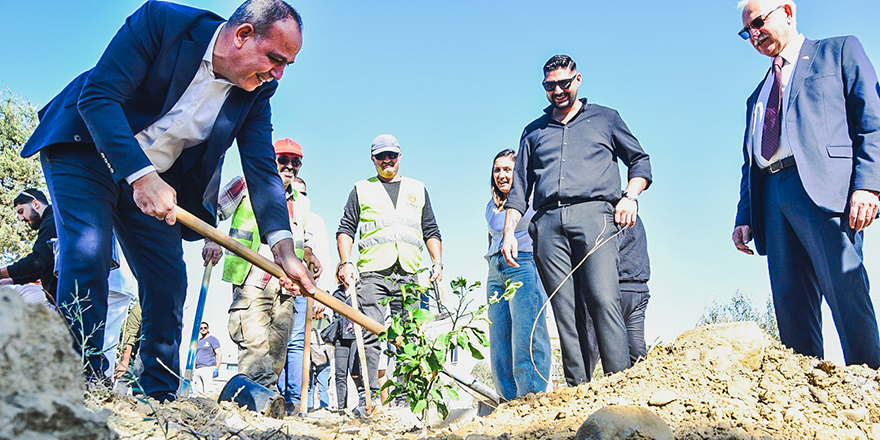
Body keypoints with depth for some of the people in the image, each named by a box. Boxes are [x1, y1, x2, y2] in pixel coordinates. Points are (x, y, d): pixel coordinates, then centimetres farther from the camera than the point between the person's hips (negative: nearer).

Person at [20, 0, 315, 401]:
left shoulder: (256, 91, -9)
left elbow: (262, 170, -12)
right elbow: (97, 95, -27)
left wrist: (284, 249, -24)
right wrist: (140, 175, -37)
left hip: (155, 179, 5)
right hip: (86, 149, -4)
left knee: (168, 279, -3)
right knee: (87, 251, -20)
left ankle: (160, 401, 7)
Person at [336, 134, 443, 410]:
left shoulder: (418, 189, 23)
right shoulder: (361, 190, 17)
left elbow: (431, 231, 22)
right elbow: (345, 229, 11)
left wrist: (437, 263, 9)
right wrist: (346, 262, -3)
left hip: (408, 274, 2)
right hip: (372, 273, -2)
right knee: (370, 335, -12)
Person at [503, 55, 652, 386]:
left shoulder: (605, 118, 22)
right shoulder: (534, 131, 27)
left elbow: (640, 160, 20)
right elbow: (519, 187, 24)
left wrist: (630, 196, 0)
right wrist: (509, 232, 12)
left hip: (593, 213, -2)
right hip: (548, 222, 3)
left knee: (603, 299, -19)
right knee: (565, 310, -7)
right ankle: (578, 387, -9)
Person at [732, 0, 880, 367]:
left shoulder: (839, 51, 15)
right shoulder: (757, 97, 31)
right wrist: (744, 217, 11)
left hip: (824, 187, -5)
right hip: (773, 196, 6)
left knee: (844, 290, -16)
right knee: (791, 304, -2)